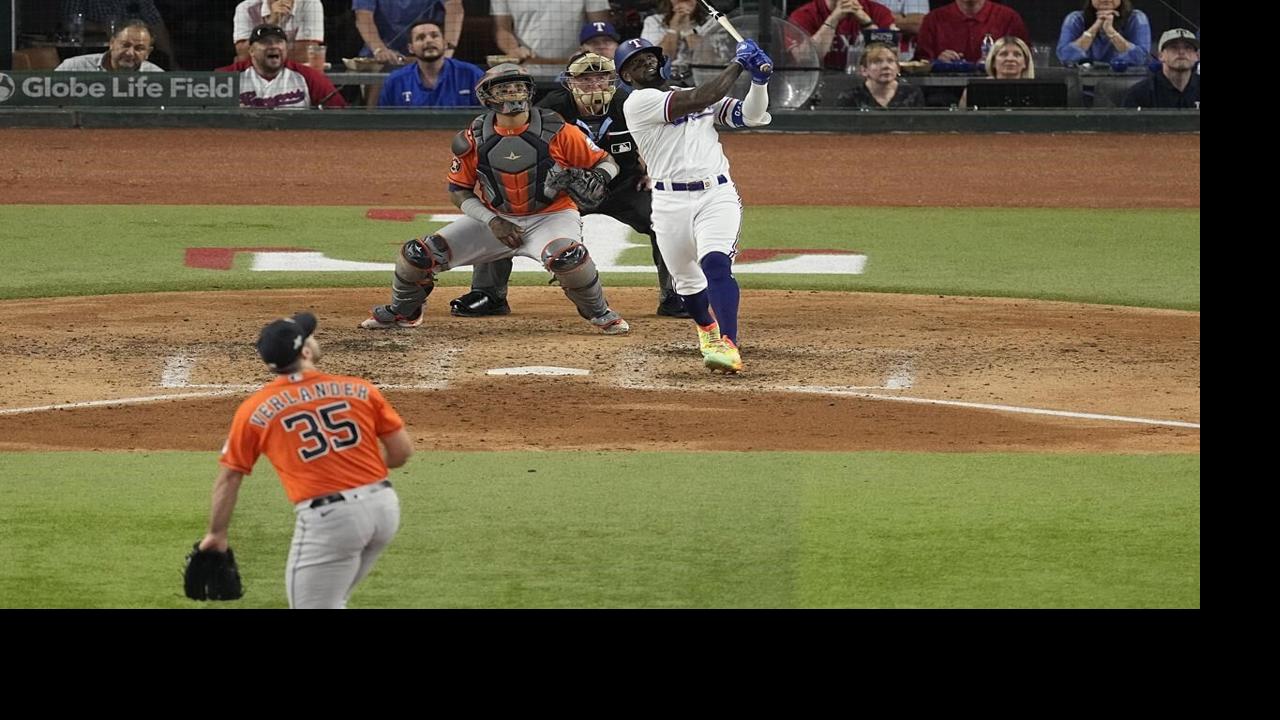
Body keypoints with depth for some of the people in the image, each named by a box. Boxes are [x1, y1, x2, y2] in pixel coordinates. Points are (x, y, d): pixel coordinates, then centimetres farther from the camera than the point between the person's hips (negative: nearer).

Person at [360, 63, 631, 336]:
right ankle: (403, 311, 27)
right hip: (496, 218, 3)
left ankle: (600, 314, -9)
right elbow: (459, 190, 3)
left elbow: (606, 162, -7)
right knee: (417, 254, -6)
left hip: (550, 216, -3)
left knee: (565, 255, -39)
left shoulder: (556, 132, -15)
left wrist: (598, 178, -31)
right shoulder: (475, 139, -9)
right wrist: (492, 222, -11)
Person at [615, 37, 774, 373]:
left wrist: (759, 80, -7)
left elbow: (751, 115, 11)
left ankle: (729, 345, -34)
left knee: (715, 265, -22)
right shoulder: (638, 103, -4)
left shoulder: (699, 97, 16)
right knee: (687, 279, 12)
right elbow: (699, 100, -15)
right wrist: (737, 65, -7)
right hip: (670, 202, -1)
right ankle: (707, 329, 44)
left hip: (718, 194, 1)